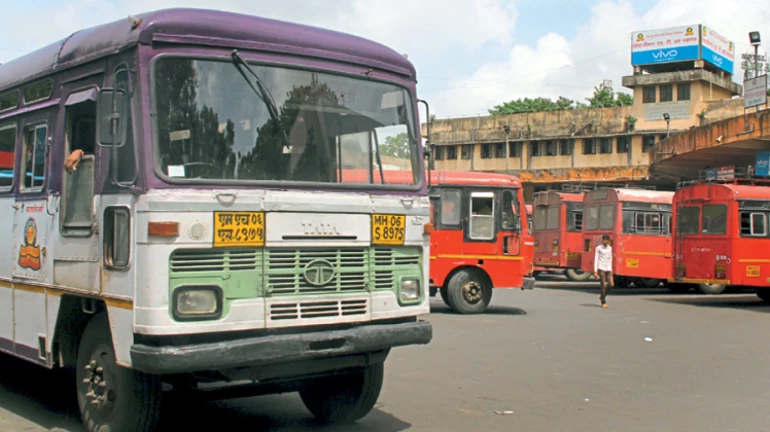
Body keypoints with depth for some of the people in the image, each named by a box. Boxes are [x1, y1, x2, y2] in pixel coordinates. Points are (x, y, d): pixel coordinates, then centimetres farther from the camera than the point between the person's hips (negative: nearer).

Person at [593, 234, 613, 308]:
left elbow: (610, 259, 19)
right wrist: (595, 271, -7)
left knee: (610, 284, -3)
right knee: (603, 285, -6)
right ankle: (603, 302, 2)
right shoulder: (598, 248, -1)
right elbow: (596, 259, -3)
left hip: (608, 268, 5)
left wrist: (611, 270, 18)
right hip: (601, 268, -5)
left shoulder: (610, 248, 13)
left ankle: (602, 296, 20)